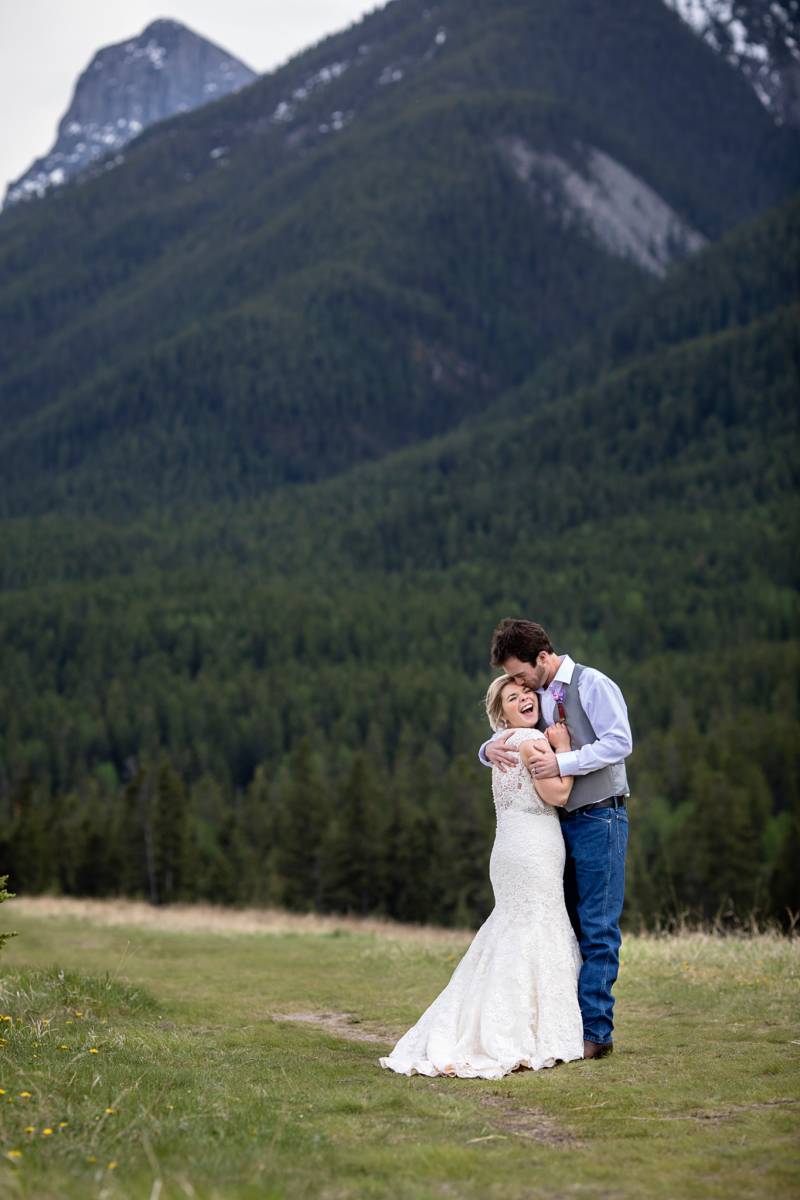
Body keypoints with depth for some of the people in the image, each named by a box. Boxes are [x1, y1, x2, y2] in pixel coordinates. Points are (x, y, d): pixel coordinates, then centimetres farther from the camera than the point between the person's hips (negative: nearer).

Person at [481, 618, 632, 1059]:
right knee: (567, 925, 9)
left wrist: (562, 763, -22)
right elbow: (508, 736, 17)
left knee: (598, 928, -6)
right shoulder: (536, 696, 12)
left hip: (599, 819, -8)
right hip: (559, 821, 8)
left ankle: (596, 1030, -4)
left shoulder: (592, 684, -9)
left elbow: (620, 741, -17)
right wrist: (490, 748, -7)